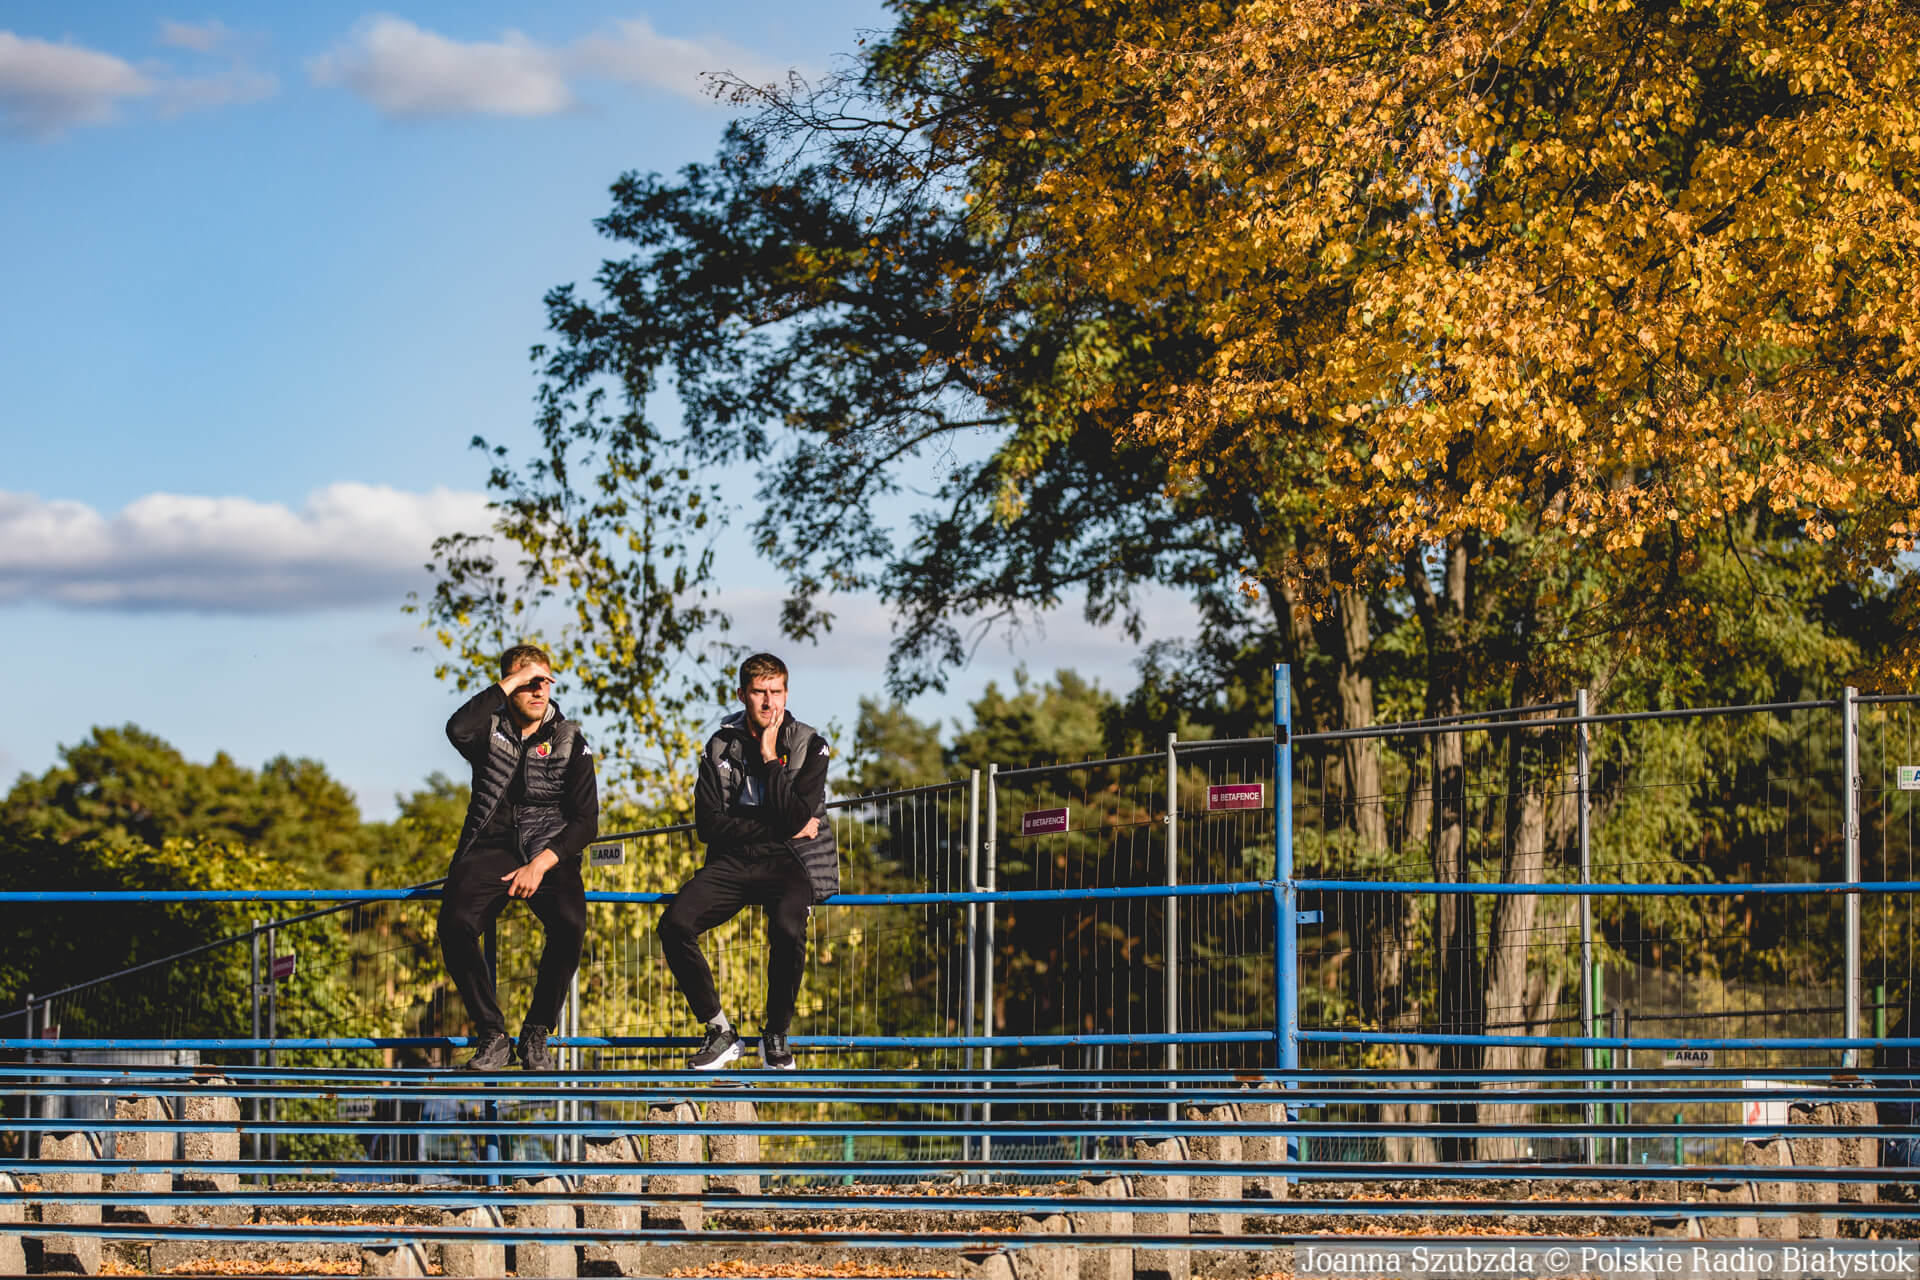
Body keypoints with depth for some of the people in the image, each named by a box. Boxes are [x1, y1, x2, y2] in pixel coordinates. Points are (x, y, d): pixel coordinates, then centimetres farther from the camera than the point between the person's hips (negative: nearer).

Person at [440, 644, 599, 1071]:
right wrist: (509, 683, -12)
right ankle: (492, 1037, -17)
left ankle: (537, 1035, -14)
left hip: (549, 854, 0)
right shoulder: (490, 729, 8)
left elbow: (586, 821, 1)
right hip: (490, 850, 0)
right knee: (455, 923, -30)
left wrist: (541, 864, -14)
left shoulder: (569, 741, 8)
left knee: (569, 924, -32)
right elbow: (458, 730, -19)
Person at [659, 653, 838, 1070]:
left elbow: (795, 819, -13)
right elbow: (709, 823, -3)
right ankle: (720, 1030, -8)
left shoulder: (809, 746, 0)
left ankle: (777, 1034, -13)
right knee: (675, 923, -24)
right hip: (733, 862, 3)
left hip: (789, 862, -3)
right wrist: (780, 829, -8)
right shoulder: (721, 747, 6)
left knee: (787, 927, -36)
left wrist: (770, 757, -12)